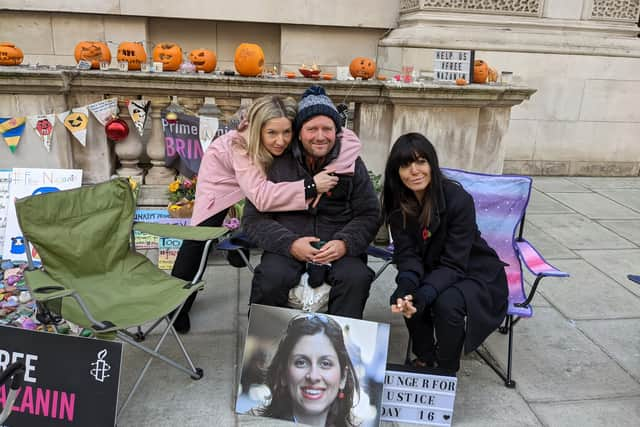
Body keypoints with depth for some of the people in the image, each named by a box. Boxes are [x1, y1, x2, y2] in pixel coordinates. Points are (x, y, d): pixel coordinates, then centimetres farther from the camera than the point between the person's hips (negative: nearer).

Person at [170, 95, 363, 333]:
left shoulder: (297, 139, -35)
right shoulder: (241, 144, -43)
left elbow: (351, 140, -38)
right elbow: (261, 196, -53)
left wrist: (326, 174, -51)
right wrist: (310, 186, -53)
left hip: (261, 174, 4)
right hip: (223, 172, -4)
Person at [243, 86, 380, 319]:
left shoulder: (352, 164, 8)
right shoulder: (277, 164, 4)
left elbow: (369, 215, 7)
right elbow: (253, 218, 1)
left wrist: (345, 243, -14)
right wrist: (290, 243, -16)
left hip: (338, 250, 1)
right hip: (287, 248, 0)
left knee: (356, 278, -29)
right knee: (271, 279, -30)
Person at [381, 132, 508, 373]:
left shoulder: (458, 199, -26)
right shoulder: (397, 204, -11)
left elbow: (453, 264, -26)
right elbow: (407, 254, -14)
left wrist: (423, 294, -42)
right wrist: (406, 287, -36)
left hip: (475, 274, -4)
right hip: (434, 272, 4)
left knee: (447, 304, -32)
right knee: (405, 298, -25)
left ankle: (447, 373, -5)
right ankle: (424, 359, 2)